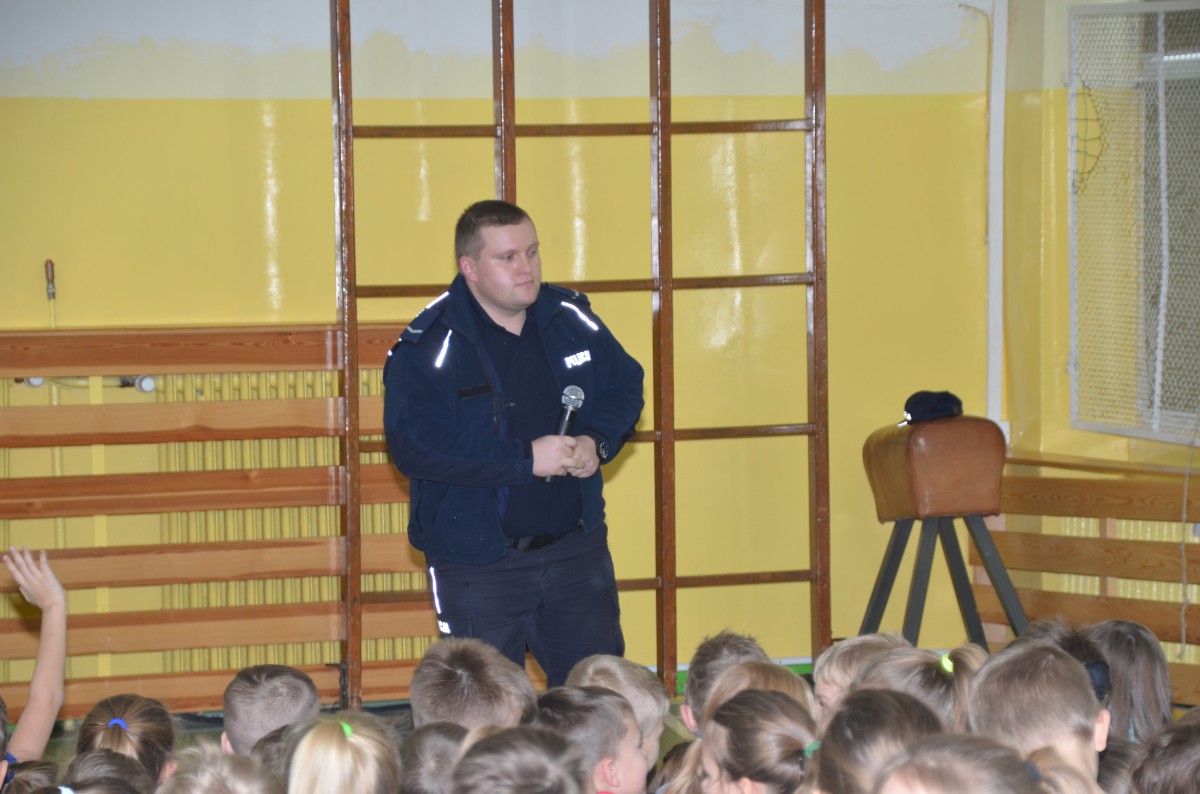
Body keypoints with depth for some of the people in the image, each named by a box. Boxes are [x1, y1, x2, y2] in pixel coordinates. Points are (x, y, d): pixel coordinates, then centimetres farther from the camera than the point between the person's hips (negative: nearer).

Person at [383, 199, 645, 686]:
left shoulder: (571, 319, 3)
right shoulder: (426, 348, -14)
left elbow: (625, 384, 15)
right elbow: (415, 445, -23)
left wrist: (597, 443, -7)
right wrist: (526, 458, -24)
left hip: (576, 549, 5)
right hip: (478, 562, -4)